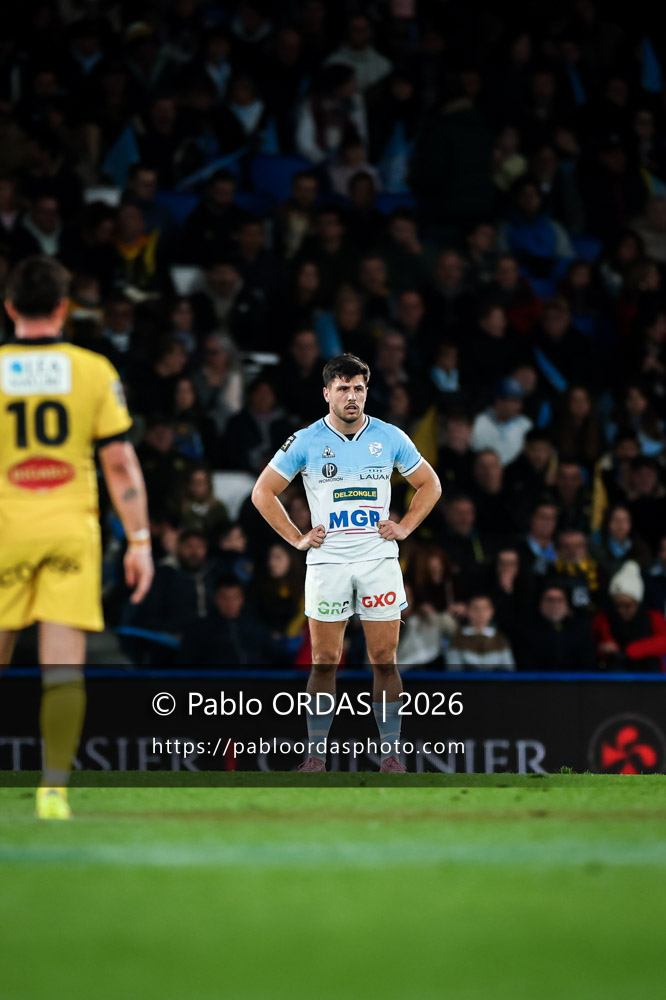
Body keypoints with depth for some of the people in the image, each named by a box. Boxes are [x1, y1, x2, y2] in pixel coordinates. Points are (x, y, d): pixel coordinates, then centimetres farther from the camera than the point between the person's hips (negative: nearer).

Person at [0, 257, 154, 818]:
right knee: (65, 667, -2)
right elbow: (120, 462, -1)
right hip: (71, 526, 0)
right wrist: (139, 541, 3)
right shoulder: (94, 371, 0)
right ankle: (54, 788, -7)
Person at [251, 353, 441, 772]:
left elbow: (430, 485, 17)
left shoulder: (390, 438, 4)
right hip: (327, 562, -1)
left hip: (379, 560, 1)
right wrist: (297, 538, 1)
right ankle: (317, 753, 5)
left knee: (384, 659, 0)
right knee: (325, 661, 0)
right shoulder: (305, 442, 0)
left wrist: (404, 527, 6)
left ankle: (391, 751, 4)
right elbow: (263, 492, 7)